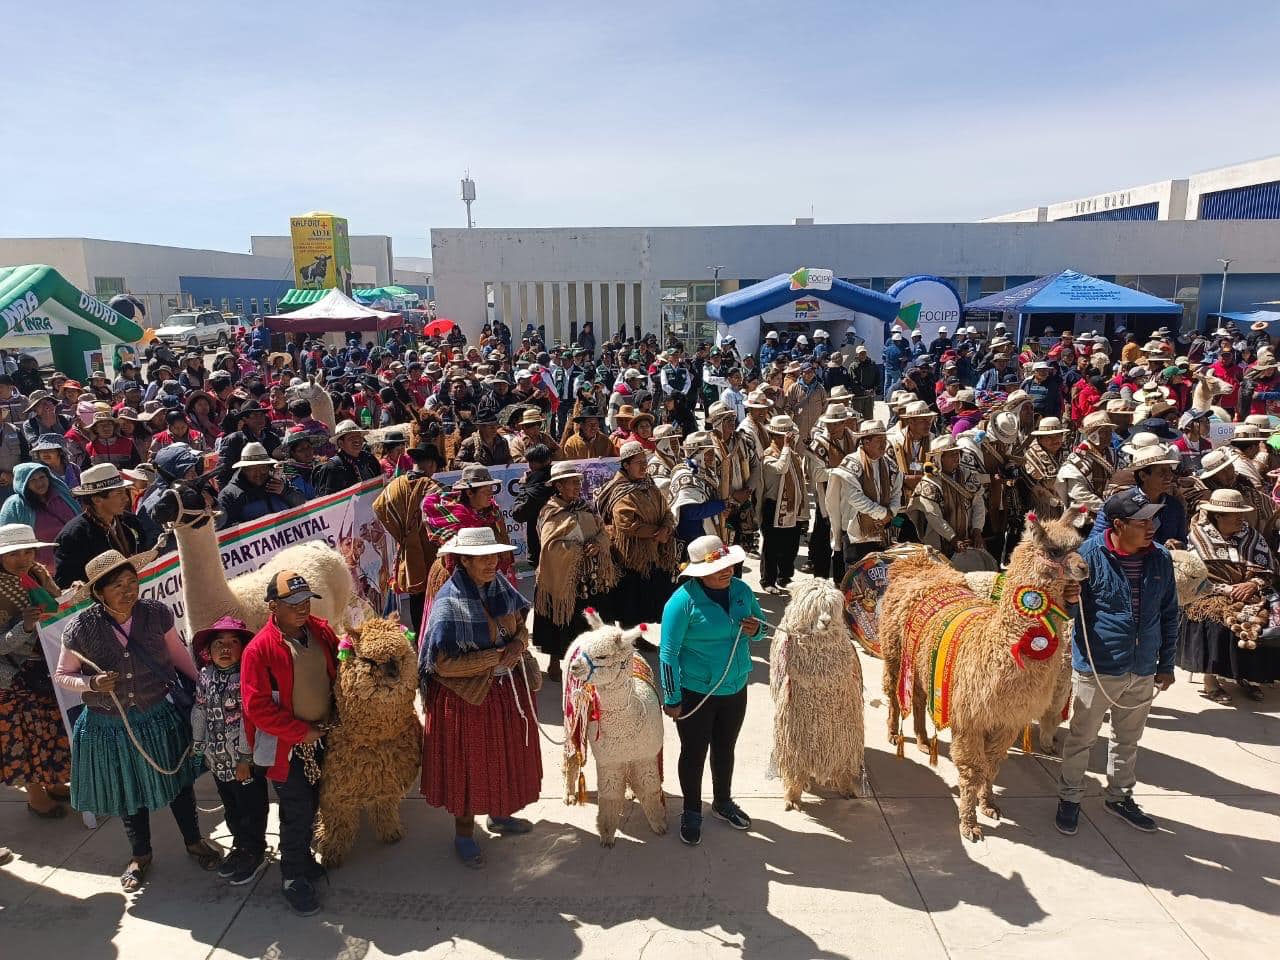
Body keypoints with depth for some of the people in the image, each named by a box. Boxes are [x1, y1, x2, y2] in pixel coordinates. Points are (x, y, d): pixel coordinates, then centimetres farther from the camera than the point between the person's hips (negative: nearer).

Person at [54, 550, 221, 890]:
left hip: (160, 716, 1)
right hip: (109, 725, 0)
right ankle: (140, 854, 44)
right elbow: (62, 676, -4)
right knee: (128, 792, 20)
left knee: (177, 781, 18)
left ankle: (194, 841, 42)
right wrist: (92, 683, -23)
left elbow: (178, 652, 1)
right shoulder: (81, 628, -19)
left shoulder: (157, 613, -16)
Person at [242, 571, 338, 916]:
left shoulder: (321, 631, -3)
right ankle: (293, 878, 23)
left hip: (322, 738, 5)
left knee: (311, 806, 19)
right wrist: (302, 731, -16)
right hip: (288, 746, -5)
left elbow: (338, 671, 13)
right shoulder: (259, 649, -20)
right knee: (297, 813, 3)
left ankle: (302, 858, 41)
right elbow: (257, 707, -19)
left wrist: (333, 720, 7)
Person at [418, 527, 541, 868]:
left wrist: (518, 643, -15)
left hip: (508, 690, 6)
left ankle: (499, 815, 47)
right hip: (467, 696, -6)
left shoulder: (501, 586, -5)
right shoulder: (448, 603, -23)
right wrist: (495, 657, -24)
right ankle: (464, 834, 34)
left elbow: (521, 625, 8)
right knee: (468, 764, 12)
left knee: (506, 756, 22)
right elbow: (442, 664, -23)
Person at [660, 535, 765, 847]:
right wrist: (671, 699, -16)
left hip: (735, 689, 5)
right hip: (694, 693, -5)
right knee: (694, 753, 13)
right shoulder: (684, 599, -22)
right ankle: (691, 812, 36)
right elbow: (668, 653, -18)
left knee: (725, 749, 23)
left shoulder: (741, 590, -5)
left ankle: (723, 802, 47)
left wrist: (757, 628, -14)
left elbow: (760, 621, 11)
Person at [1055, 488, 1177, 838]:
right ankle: (1069, 799, 28)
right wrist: (1070, 600, -35)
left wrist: (1166, 664, 11)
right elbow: (1074, 611, -11)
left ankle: (1119, 796, 41)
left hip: (1143, 671, 5)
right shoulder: (1090, 554, -17)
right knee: (1081, 738, 11)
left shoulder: (1160, 558, -2)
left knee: (1128, 740, 22)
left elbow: (1169, 615, 9)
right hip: (1096, 668, -5)